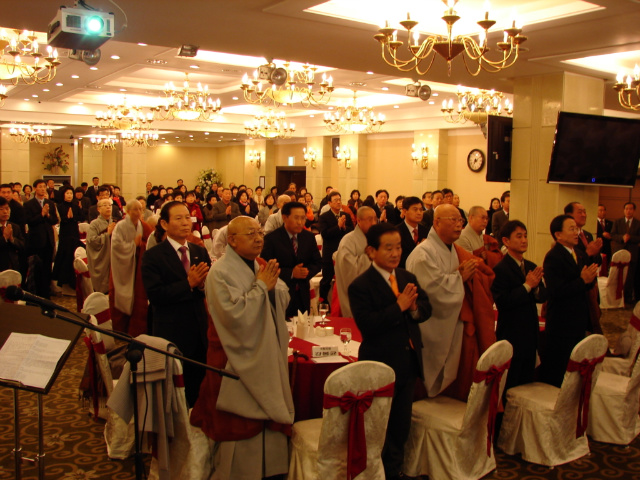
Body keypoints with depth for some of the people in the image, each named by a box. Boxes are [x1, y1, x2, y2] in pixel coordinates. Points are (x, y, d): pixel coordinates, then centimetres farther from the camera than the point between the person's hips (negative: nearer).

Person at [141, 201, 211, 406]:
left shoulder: (200, 252, 8)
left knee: (200, 388, 14)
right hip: (172, 334, -5)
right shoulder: (153, 256, -7)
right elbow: (154, 295, -17)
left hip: (200, 332, 5)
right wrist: (189, 284, -22)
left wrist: (202, 284, -19)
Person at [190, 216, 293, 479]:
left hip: (268, 358, 7)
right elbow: (234, 314, -26)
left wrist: (273, 285, -14)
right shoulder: (220, 272, -17)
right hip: (238, 362, -7)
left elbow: (283, 301, 6)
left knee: (269, 417, 16)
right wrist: (261, 286, -19)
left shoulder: (262, 266, 6)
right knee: (241, 427, 4)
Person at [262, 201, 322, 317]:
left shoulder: (309, 237, 7)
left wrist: (308, 271, -11)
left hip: (303, 295, 4)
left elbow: (318, 263, 11)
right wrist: (291, 273, -21)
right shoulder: (272, 238, -9)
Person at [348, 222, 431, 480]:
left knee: (402, 423, 18)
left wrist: (415, 308, -18)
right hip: (381, 364, -6)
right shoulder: (360, 286, -14)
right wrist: (399, 306, -26)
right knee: (381, 425, 10)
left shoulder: (408, 277, 6)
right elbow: (366, 324, -24)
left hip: (409, 361, 6)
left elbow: (426, 308, 4)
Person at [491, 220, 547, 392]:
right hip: (511, 334, -7)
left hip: (531, 332, 7)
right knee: (509, 385, 3)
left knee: (527, 381, 17)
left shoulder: (532, 267, 10)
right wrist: (527, 286, -20)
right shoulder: (500, 269, -14)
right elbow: (502, 302, -22)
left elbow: (543, 296, 8)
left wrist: (536, 288, -14)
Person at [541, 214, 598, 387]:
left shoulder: (578, 256, 12)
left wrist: (590, 278, -8)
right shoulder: (553, 257, -17)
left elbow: (586, 286, 13)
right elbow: (557, 291, -25)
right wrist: (582, 281, -25)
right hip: (561, 324, -9)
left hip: (578, 323, 9)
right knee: (555, 373, 2)